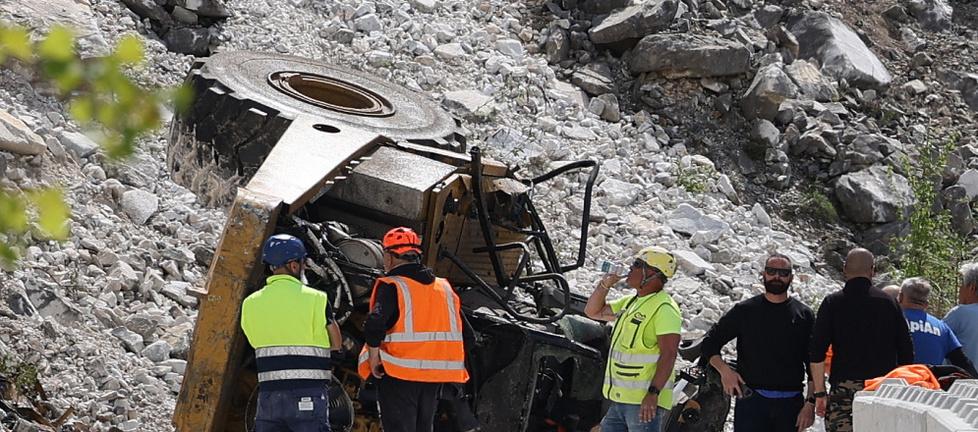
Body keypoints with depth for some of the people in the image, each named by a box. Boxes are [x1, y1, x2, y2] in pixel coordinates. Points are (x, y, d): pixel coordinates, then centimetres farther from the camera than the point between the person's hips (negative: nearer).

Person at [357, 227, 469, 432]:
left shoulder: (390, 286, -9)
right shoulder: (444, 287, 12)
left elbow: (375, 325, -23)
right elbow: (462, 331, 12)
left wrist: (374, 357, -11)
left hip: (399, 374, -6)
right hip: (435, 376, 6)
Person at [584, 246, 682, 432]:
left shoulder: (664, 308, -11)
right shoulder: (629, 303, 19)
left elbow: (669, 354, -19)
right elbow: (593, 311, 27)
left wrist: (653, 393, -27)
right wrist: (605, 284, 11)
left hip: (645, 402, -10)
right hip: (620, 399, 10)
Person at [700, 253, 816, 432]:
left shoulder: (804, 315, 8)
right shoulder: (744, 311, 6)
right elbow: (709, 344, 8)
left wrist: (810, 404, -3)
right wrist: (724, 370, -10)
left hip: (790, 404, 2)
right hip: (751, 400, -2)